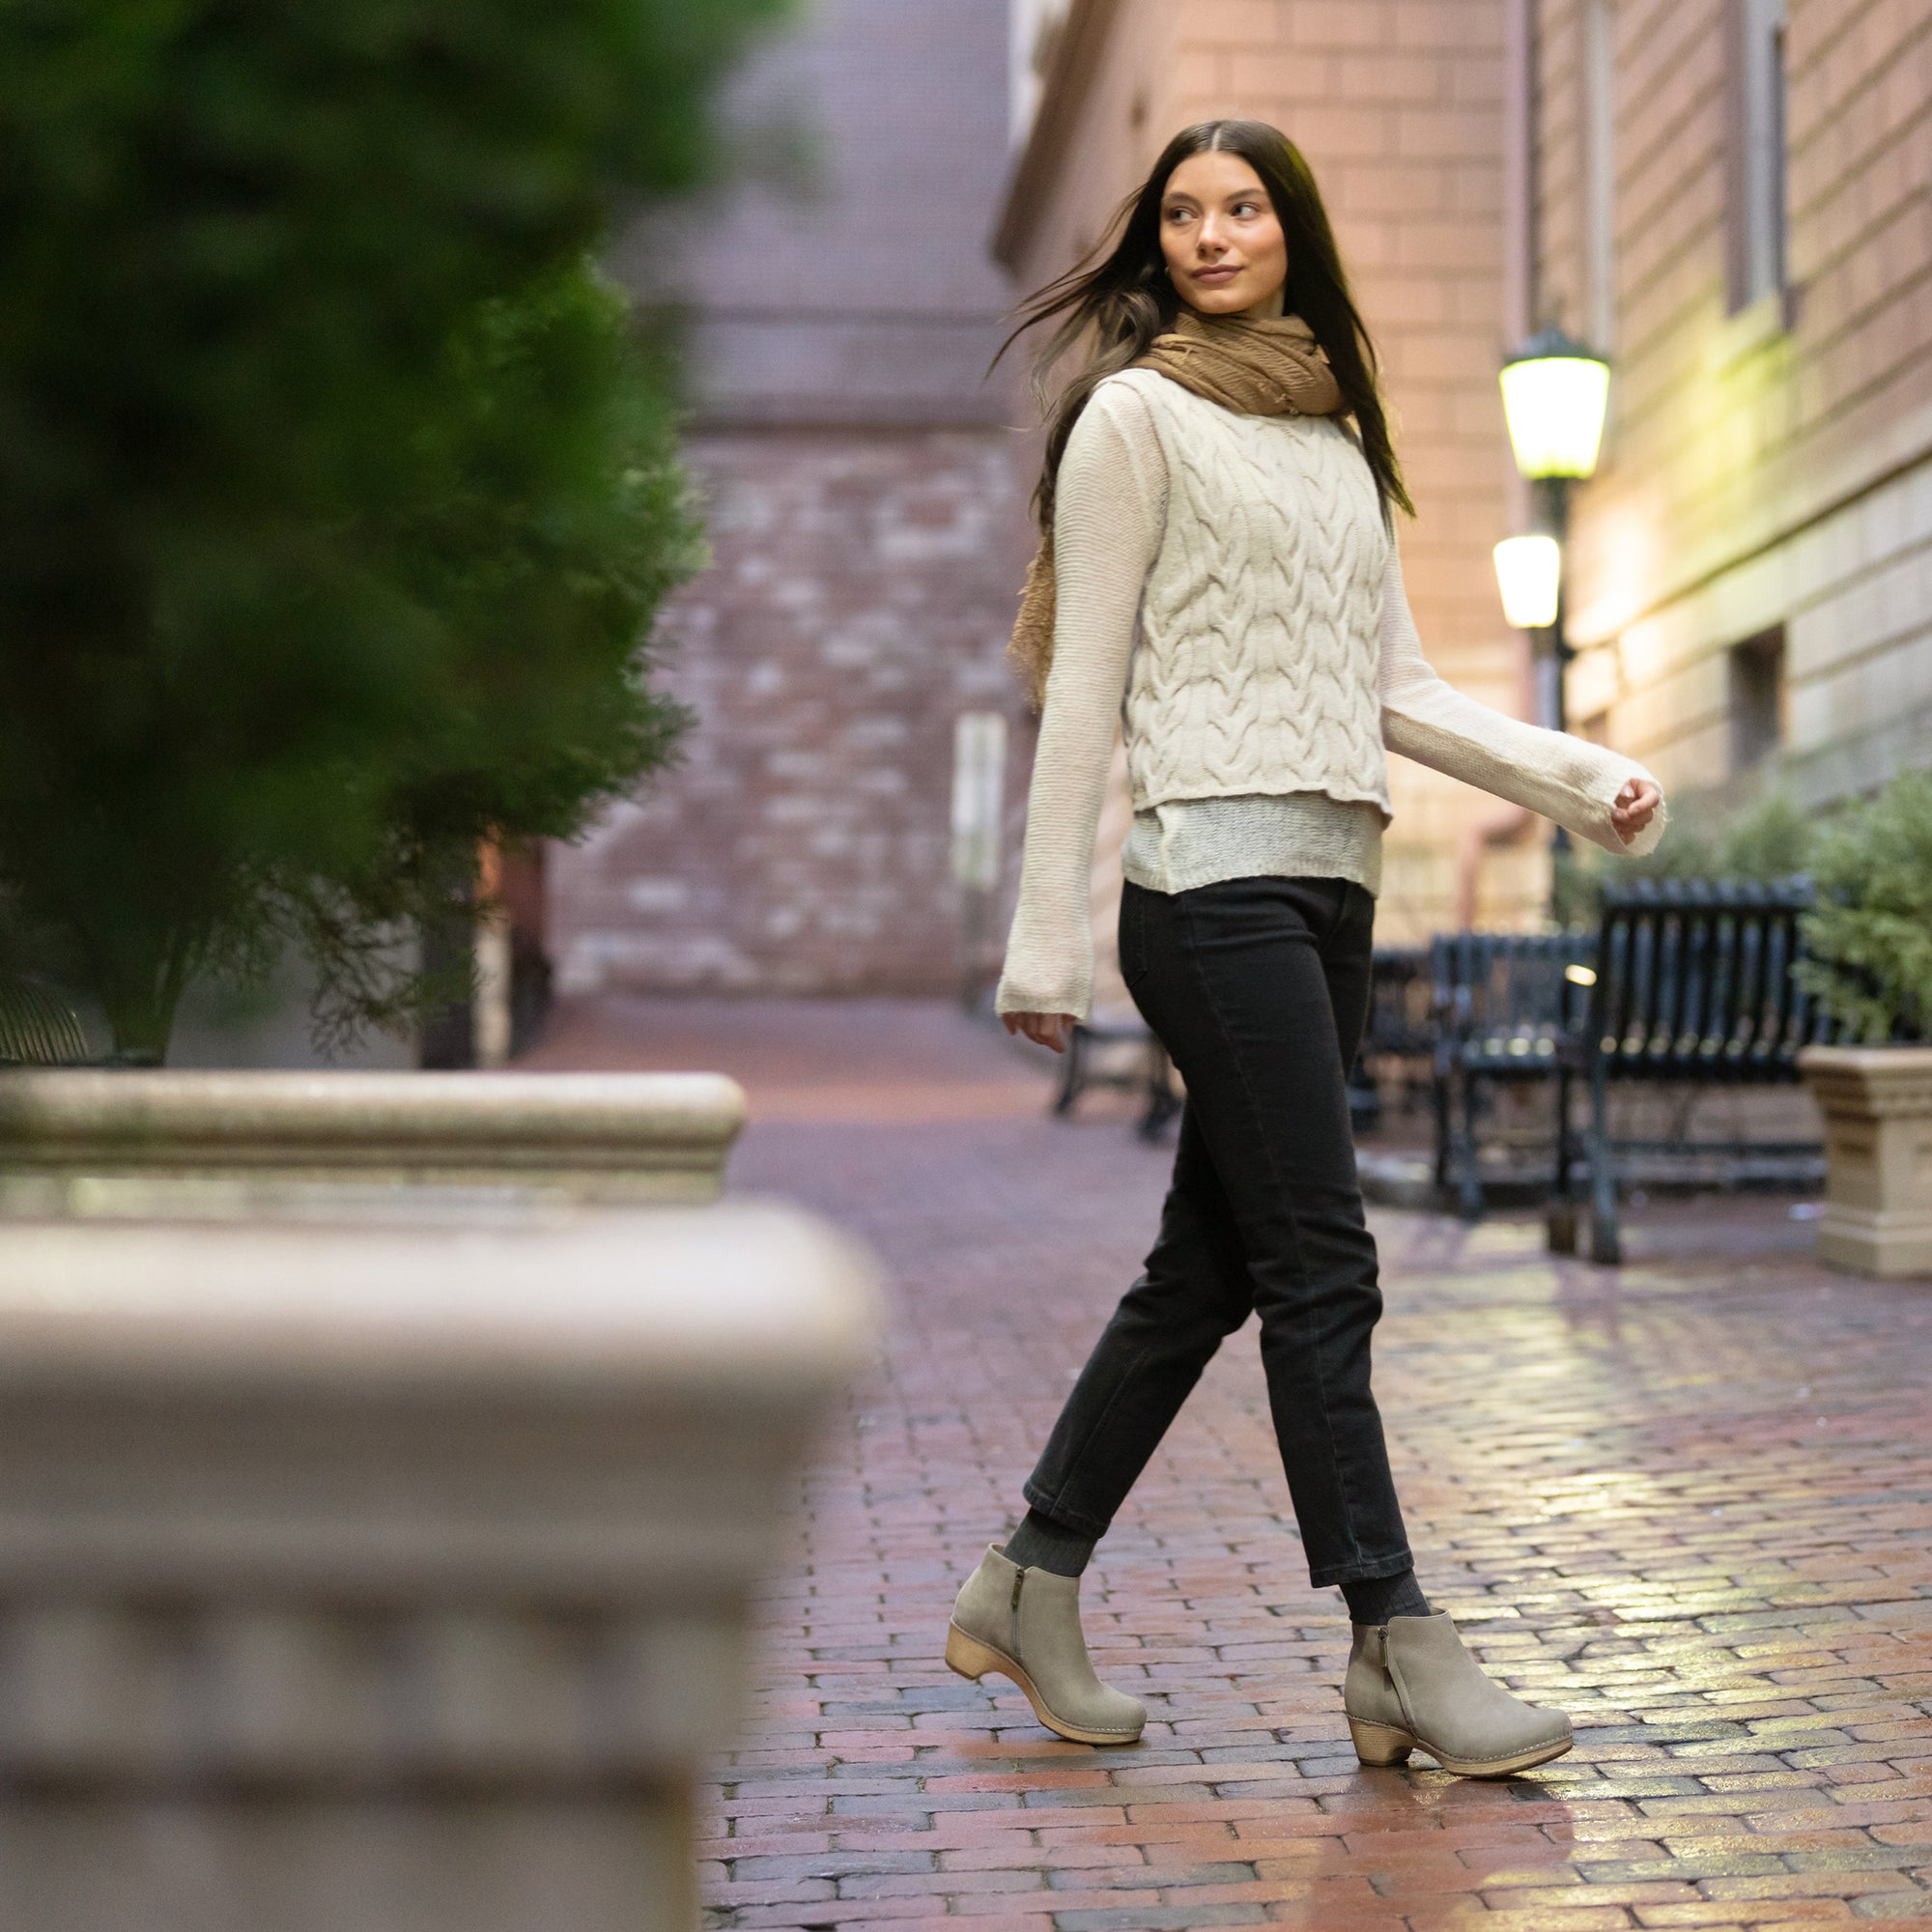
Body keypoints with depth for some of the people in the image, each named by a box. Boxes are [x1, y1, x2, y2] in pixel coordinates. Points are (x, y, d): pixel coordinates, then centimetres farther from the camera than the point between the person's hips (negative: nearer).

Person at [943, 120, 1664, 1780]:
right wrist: (1050, 928, -8)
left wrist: (1573, 776, 4)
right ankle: (1398, 1649, -4)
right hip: (1215, 876, -7)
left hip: (1333, 889, 7)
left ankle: (1031, 1585, 19)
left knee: (1207, 1267, 8)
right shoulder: (1138, 414, 0)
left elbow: (1398, 691, 17)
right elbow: (1082, 681, -4)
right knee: (1321, 1264, -9)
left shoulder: (1338, 440, 20)